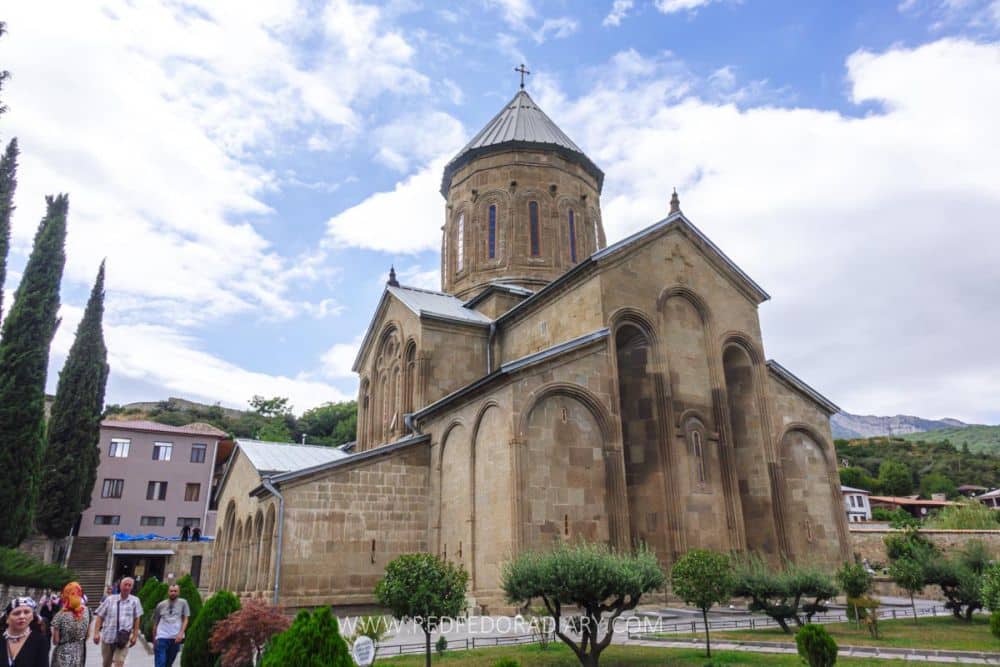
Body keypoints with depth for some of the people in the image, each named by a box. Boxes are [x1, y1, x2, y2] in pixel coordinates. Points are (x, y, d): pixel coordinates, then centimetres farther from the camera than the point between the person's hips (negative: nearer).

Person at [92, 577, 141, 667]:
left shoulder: (135, 601, -3)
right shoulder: (110, 600, -2)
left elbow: (136, 619, 3)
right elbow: (100, 617, 2)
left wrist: (135, 636, 2)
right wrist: (96, 633, -7)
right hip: (107, 637, 2)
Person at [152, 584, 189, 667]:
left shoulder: (183, 603, 4)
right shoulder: (161, 605, 8)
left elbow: (185, 620, 2)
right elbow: (155, 623, 16)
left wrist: (181, 633, -12)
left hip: (175, 638, 0)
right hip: (162, 637, 0)